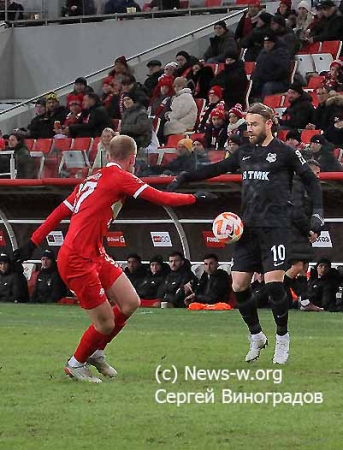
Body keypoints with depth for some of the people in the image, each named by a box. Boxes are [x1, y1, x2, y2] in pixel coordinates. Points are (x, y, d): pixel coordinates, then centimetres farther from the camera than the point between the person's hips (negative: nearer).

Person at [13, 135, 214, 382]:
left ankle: (96, 352, 26)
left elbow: (61, 211, 16)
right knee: (106, 323, -3)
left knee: (130, 303, 6)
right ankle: (76, 364, 22)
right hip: (77, 261, -9)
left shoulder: (94, 179, 16)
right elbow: (162, 198, -11)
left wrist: (33, 242, 18)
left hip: (95, 256, 9)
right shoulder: (120, 177, -11)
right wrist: (195, 198, 3)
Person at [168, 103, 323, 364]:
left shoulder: (285, 152, -1)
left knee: (273, 282, -15)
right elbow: (216, 169, 23)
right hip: (248, 226, 6)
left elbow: (311, 180, 3)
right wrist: (184, 178, 17)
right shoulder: (245, 153, 15)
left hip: (275, 226, -6)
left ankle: (283, 338, 3)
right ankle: (256, 337, 19)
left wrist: (318, 212, -6)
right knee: (239, 285, 1)